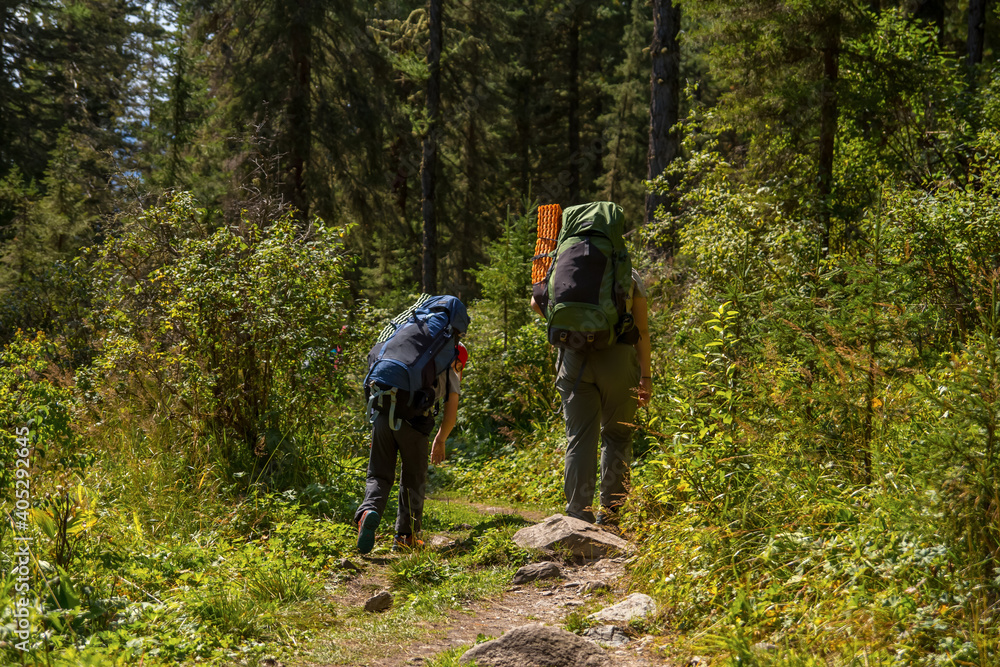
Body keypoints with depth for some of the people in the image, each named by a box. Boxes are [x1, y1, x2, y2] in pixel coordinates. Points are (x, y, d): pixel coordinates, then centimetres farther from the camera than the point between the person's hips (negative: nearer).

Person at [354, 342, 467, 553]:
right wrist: (440, 442, 26)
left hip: (383, 414, 3)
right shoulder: (450, 375, 19)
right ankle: (406, 536, 14)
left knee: (379, 475, 8)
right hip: (412, 420, -3)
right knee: (413, 479, 14)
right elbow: (450, 416, 11)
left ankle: (369, 511, -22)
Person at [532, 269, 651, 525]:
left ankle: (578, 516, -4)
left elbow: (537, 302, 3)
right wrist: (646, 376, 4)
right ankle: (609, 515, 9)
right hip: (617, 357, -1)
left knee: (579, 439, 2)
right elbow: (641, 330, 4)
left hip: (574, 357, 1)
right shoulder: (630, 276, 10)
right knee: (617, 436, 13)